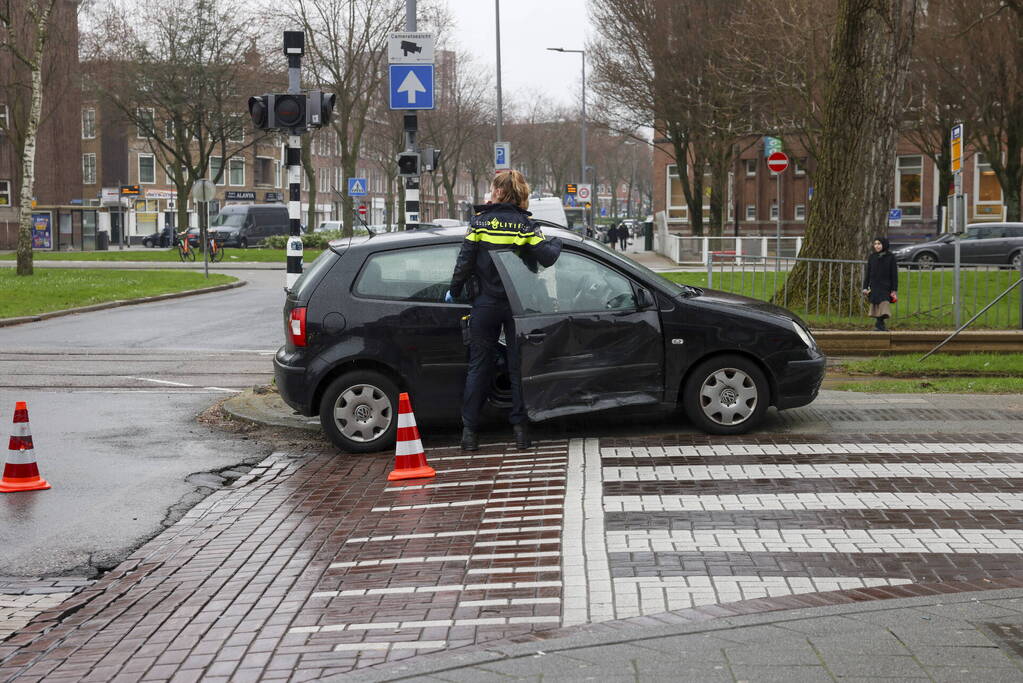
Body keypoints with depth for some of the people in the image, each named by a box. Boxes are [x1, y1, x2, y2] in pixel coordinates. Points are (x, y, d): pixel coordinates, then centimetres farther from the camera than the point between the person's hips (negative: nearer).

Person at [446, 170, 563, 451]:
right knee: (519, 364, 9)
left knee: (479, 365, 7)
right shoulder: (525, 225, -4)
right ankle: (520, 427, 7)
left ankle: (469, 430, 6)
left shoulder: (480, 221, -4)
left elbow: (465, 261, -6)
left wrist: (454, 291, 7)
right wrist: (556, 243, 12)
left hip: (485, 305, 0)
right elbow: (546, 258, -9)